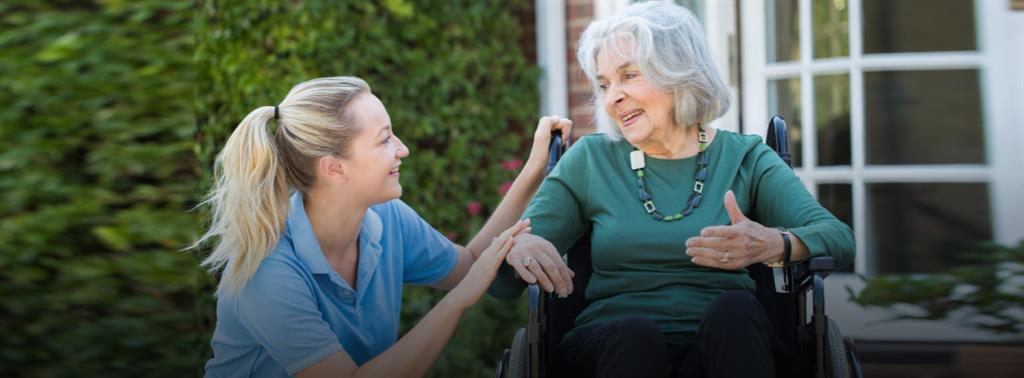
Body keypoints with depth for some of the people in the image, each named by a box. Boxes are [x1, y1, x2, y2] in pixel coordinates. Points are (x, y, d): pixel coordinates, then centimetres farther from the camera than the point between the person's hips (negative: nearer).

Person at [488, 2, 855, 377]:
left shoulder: (744, 157, 11)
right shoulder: (589, 159, 12)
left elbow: (839, 239, -3)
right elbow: (501, 284, 8)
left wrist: (773, 245, -26)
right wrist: (518, 247, -18)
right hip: (615, 344, -1)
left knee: (734, 309, -33)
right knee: (634, 332, -35)